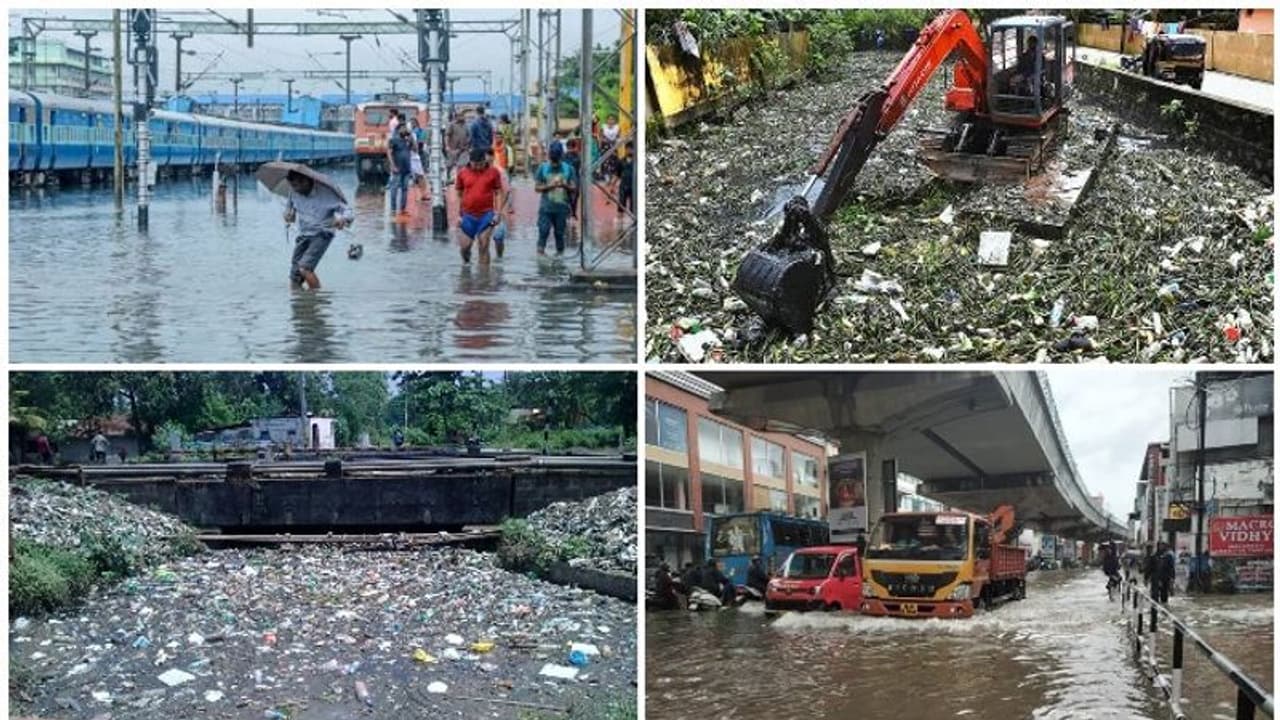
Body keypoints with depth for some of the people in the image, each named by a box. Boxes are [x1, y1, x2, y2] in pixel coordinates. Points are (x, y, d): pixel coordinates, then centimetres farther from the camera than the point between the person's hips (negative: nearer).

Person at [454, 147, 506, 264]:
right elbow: (458, 195, 10)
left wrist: (497, 213, -5)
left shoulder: (493, 172, 0)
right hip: (468, 216, 2)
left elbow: (499, 193, 3)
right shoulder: (462, 173, 3)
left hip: (486, 215, -2)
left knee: (484, 247, -5)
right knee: (464, 246, 5)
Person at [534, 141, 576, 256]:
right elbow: (537, 187, 2)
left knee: (560, 232, 5)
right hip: (546, 206, -1)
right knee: (544, 230, -9)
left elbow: (573, 187, 3)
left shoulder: (568, 169, 4)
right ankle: (540, 251, -6)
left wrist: (565, 185, -18)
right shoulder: (543, 168, 3)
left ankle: (560, 253, 14)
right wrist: (549, 186, -15)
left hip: (562, 207, 1)